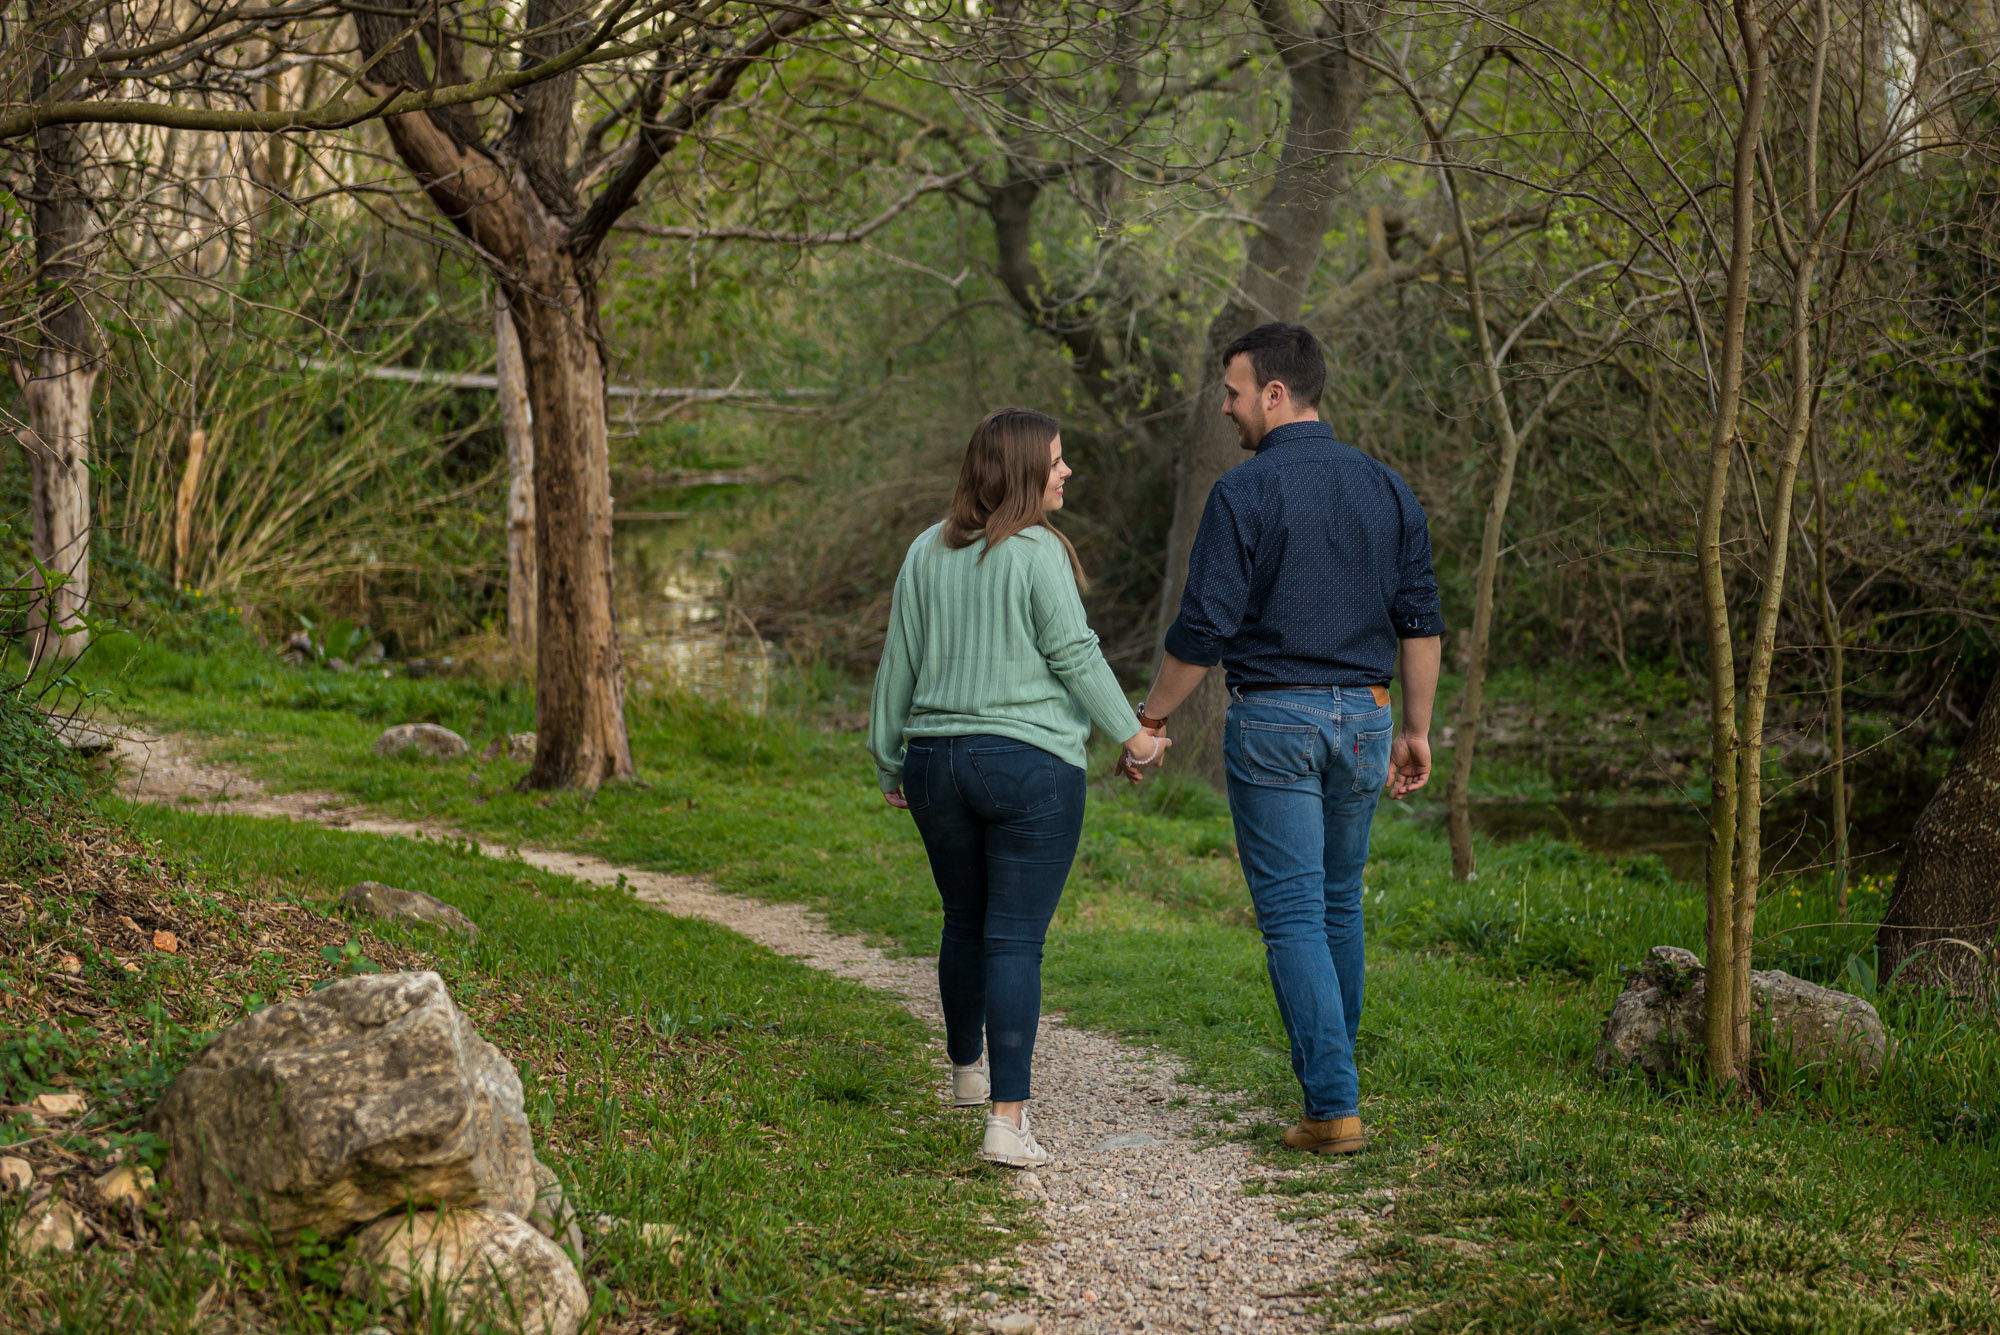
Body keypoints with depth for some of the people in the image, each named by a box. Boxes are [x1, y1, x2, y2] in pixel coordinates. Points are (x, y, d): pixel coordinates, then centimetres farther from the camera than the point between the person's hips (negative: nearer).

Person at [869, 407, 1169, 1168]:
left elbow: (899, 664, 11)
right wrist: (1131, 736, 0)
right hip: (1030, 763, -6)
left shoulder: (926, 553, 7)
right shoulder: (1037, 553, -11)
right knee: (1015, 939, -6)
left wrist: (888, 758, 20)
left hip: (937, 761, 6)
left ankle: (967, 1069, 41)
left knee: (964, 924, 22)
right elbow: (1075, 657, -10)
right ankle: (1007, 1119, -10)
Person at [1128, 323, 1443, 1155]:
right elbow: (1420, 621, 8)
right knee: (1340, 902, 20)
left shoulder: (1244, 494, -11)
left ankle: (1334, 1108, -8)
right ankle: (1330, 1073, 32)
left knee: (1294, 915, -3)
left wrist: (1151, 717, 0)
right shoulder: (1384, 488, 7)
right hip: (1363, 713, 5)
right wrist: (1416, 730, 15)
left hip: (1273, 719, -5)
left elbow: (1203, 630, -12)